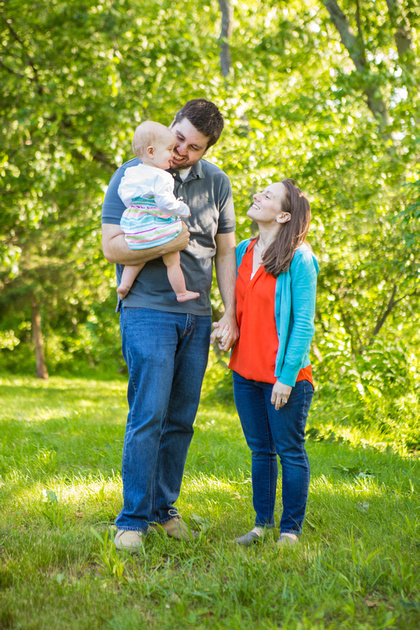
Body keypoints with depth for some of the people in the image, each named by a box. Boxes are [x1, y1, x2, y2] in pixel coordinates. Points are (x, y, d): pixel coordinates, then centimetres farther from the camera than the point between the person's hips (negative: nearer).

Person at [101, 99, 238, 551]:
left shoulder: (217, 182, 12)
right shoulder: (130, 177, -1)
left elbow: (226, 252, 15)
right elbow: (112, 247, -8)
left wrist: (230, 313, 7)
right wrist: (171, 243, -14)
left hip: (197, 316, 5)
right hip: (148, 311, -4)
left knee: (181, 420, 7)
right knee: (148, 416, -10)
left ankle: (164, 508, 19)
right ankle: (133, 519, -1)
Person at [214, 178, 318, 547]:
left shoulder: (299, 260, -12)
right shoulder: (242, 252, 9)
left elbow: (303, 324, -13)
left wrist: (287, 377, -16)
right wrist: (227, 328, 3)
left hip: (284, 376, -6)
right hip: (246, 373, 6)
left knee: (290, 452, 4)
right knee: (260, 451, 15)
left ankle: (291, 530, 15)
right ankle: (263, 523, 26)